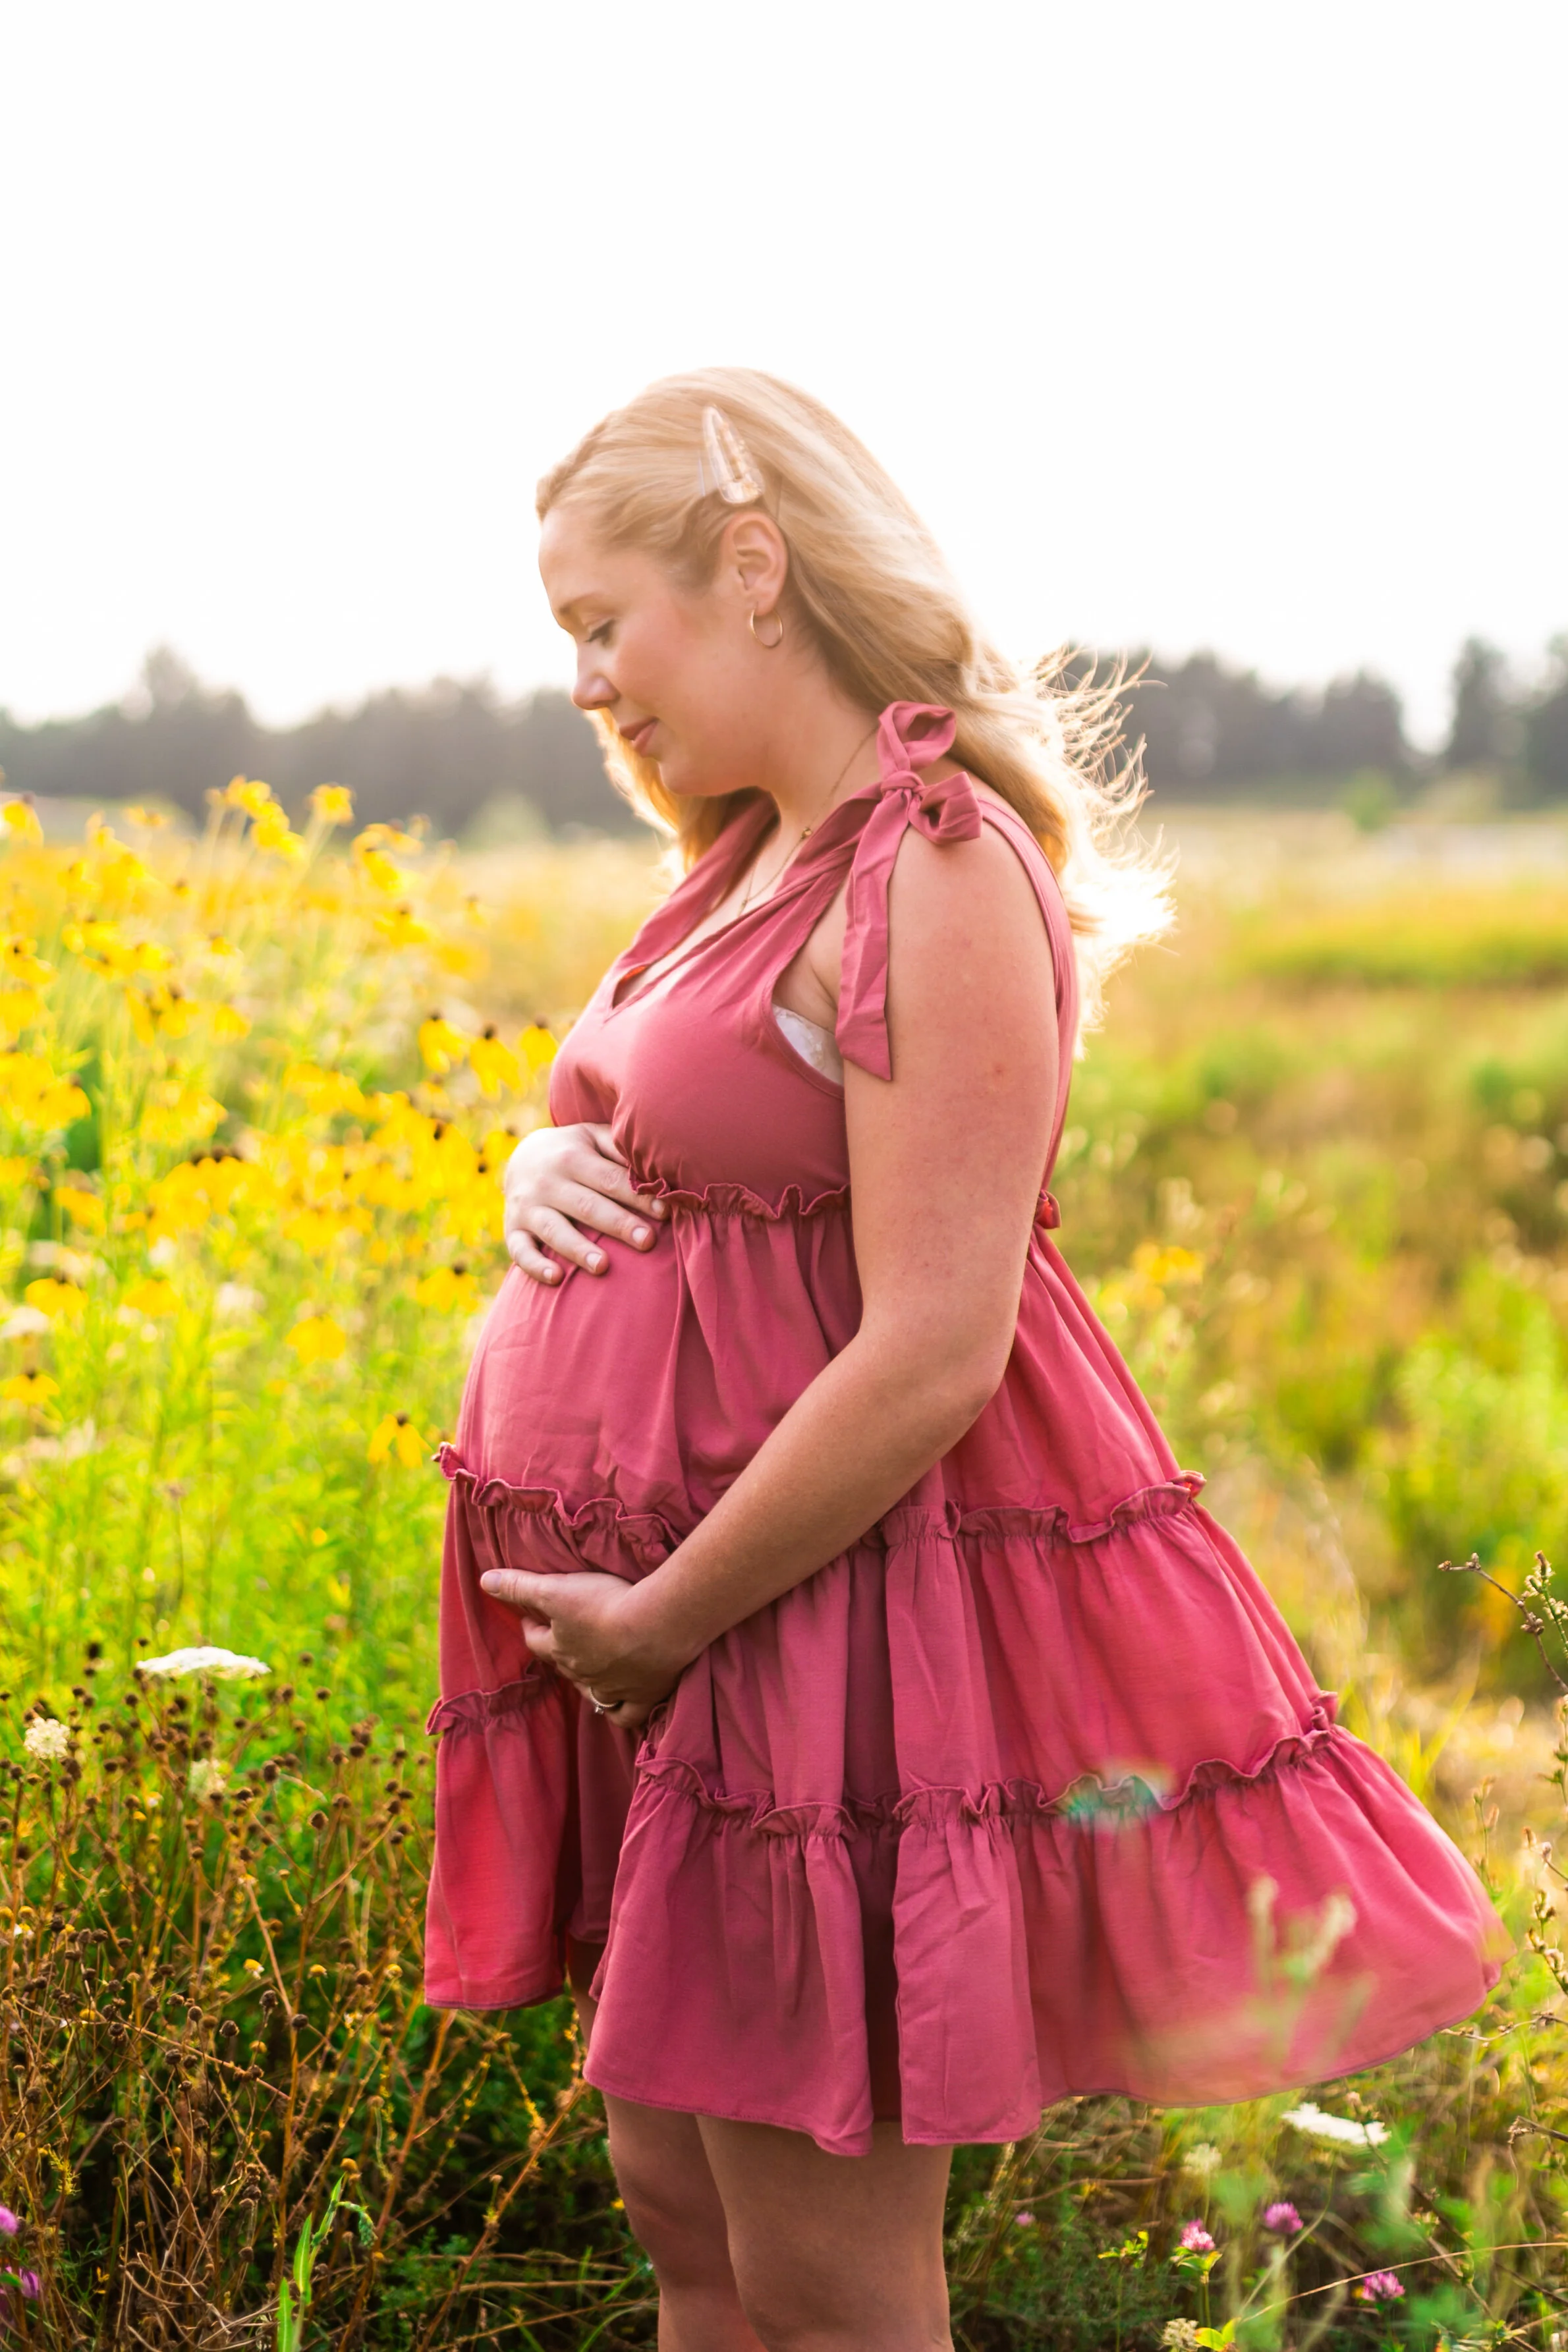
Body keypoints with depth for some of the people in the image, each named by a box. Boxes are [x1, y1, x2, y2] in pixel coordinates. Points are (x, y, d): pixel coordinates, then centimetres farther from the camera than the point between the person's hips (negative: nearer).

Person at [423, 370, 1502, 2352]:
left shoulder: (939, 872, -18)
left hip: (825, 1594, -9)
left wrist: (666, 1618, -16)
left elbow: (933, 1352, -23)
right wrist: (541, 1171, 0)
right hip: (655, 1594, 9)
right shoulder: (748, 858, 11)